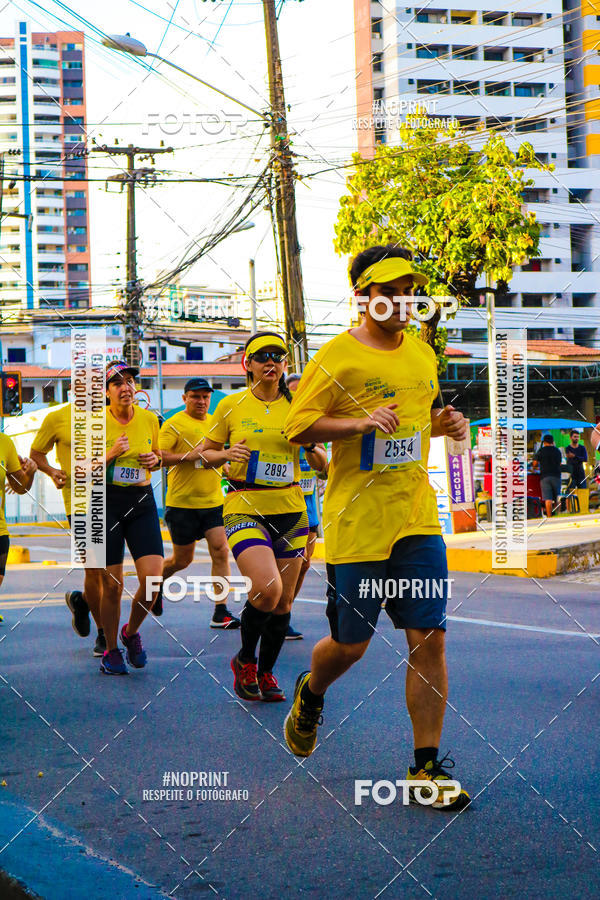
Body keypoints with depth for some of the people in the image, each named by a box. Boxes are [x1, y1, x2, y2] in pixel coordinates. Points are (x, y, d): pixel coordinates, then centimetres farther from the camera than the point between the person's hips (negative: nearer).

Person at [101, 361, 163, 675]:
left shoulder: (149, 419, 4)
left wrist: (155, 460, -2)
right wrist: (111, 455, -20)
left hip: (142, 500, 3)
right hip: (106, 501, -3)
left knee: (152, 578, -10)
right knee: (112, 584, -1)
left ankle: (132, 632, 19)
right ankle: (111, 650, 20)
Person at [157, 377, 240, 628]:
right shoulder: (174, 424, -6)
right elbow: (158, 457, -16)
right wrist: (187, 456, -25)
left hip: (214, 501, 4)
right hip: (182, 503, -4)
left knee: (221, 551, -9)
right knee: (182, 560, 6)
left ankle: (220, 612, -5)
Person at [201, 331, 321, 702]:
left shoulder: (296, 405, 5)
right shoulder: (232, 406, 1)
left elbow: (317, 457, 11)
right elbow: (204, 454, 9)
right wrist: (225, 454, -11)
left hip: (290, 509, 3)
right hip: (246, 507, -3)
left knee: (284, 599, 7)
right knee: (267, 588, -22)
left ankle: (266, 671, 29)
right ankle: (245, 660, 4)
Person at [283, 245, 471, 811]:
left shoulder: (422, 354, 13)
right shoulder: (337, 356, -6)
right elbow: (297, 427, -10)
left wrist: (444, 424, 7)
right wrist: (359, 422, -23)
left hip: (417, 516, 4)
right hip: (355, 521, -4)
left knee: (428, 637, -4)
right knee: (350, 644, 5)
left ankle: (426, 767, 5)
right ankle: (310, 693, 41)